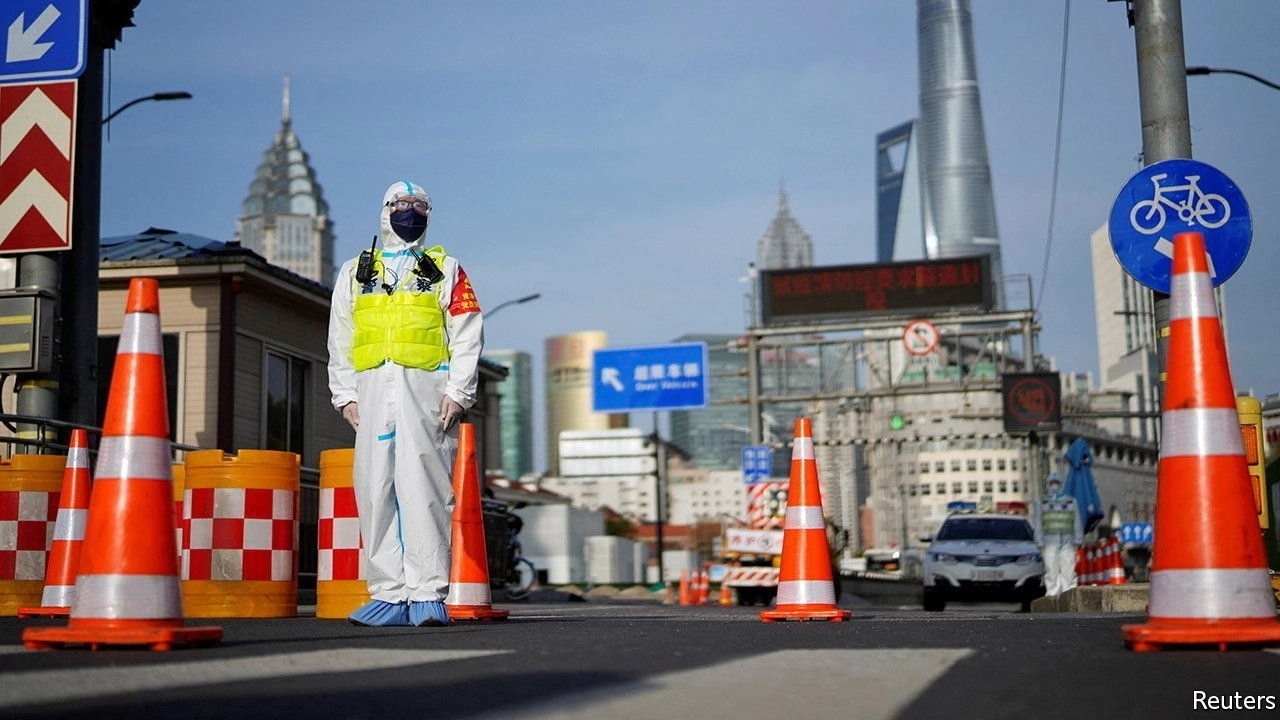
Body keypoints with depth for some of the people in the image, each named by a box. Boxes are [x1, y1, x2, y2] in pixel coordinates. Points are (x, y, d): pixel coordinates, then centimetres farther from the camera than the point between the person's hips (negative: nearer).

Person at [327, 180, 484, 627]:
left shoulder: (446, 269, 16)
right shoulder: (354, 272, 23)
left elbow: (466, 337, 6)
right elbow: (340, 341, 17)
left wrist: (457, 392, -6)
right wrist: (345, 394, 5)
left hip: (426, 389, -3)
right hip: (372, 392, 3)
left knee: (425, 489, -10)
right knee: (375, 491, -3)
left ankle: (428, 593, -8)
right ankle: (389, 593, 2)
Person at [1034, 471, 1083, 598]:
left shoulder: (1071, 501, 16)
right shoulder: (1042, 503, 15)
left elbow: (1077, 523, 15)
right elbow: (1038, 525, 11)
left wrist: (1077, 540, 6)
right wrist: (1040, 543, 2)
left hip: (1067, 541, 0)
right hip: (1050, 541, 0)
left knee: (1068, 569, -6)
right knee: (1051, 570, -5)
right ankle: (1052, 593, -3)